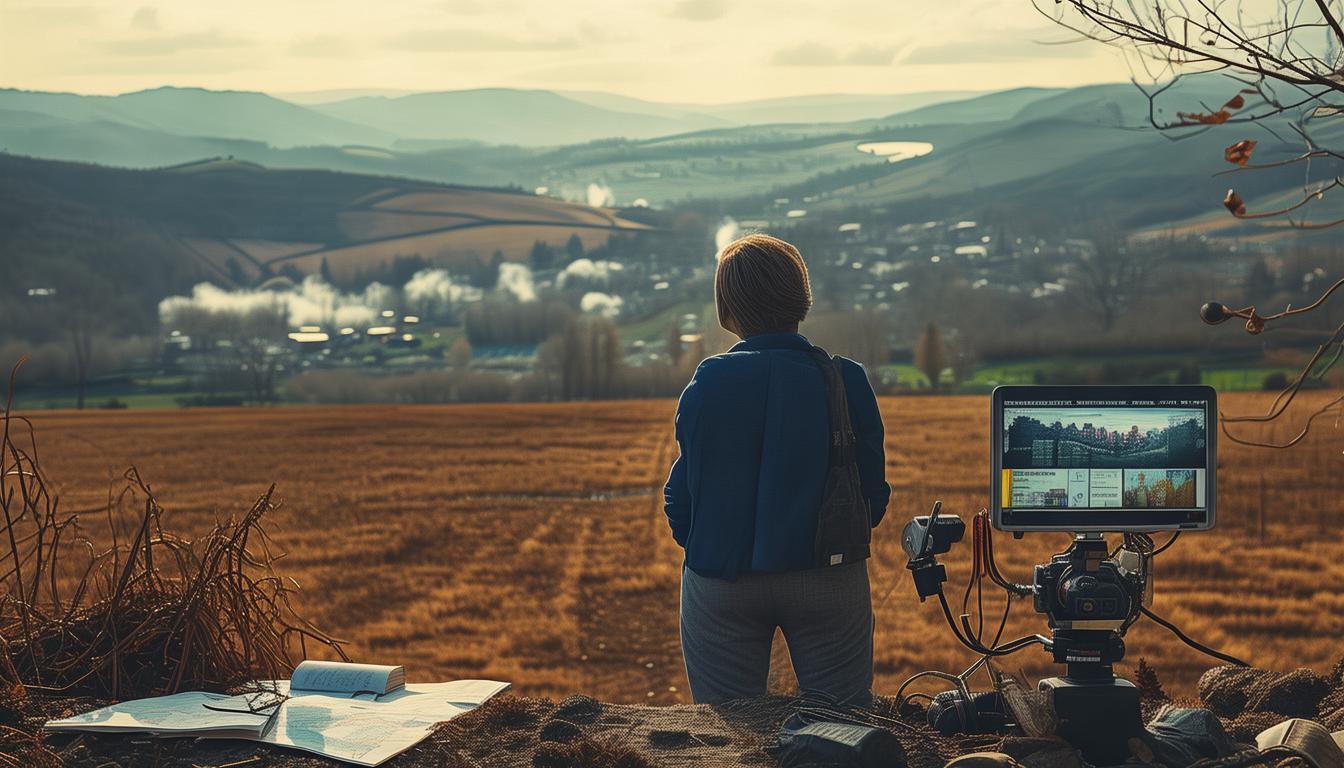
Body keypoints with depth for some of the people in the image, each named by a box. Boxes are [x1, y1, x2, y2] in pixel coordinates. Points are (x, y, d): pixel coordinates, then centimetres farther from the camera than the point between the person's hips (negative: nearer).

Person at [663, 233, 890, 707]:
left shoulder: (707, 384, -8)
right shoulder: (847, 381, -6)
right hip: (828, 577, 0)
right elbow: (873, 494, 0)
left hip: (721, 581, 0)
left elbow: (681, 495, -2)